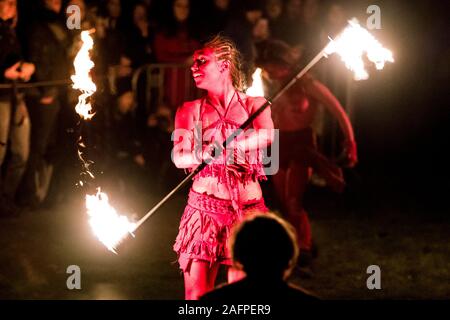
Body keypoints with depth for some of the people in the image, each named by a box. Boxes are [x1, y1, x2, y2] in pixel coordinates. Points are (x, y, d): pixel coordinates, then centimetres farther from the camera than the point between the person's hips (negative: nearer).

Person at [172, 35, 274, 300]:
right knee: (196, 293, -6)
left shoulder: (254, 105, 7)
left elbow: (267, 135, -14)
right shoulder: (190, 110, 9)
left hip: (247, 207, -1)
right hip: (204, 208, 1)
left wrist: (225, 146, -29)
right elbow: (179, 157, -5)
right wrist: (202, 155, -28)